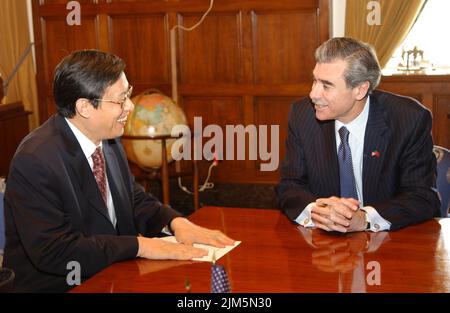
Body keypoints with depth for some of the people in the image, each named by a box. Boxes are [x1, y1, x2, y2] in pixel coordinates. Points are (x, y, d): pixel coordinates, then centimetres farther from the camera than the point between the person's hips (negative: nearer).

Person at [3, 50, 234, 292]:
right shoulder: (35, 160, -21)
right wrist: (139, 245, -24)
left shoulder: (108, 140, 1)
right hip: (55, 285, -7)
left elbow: (134, 200, 13)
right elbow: (53, 252, -25)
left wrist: (176, 222, -6)